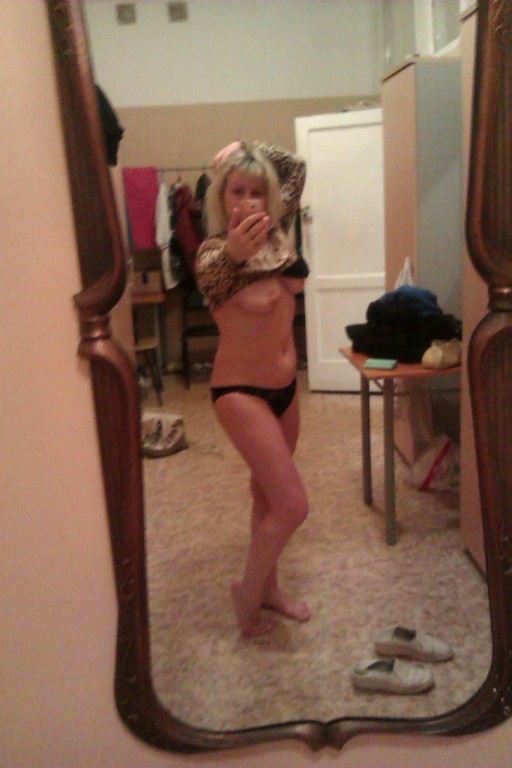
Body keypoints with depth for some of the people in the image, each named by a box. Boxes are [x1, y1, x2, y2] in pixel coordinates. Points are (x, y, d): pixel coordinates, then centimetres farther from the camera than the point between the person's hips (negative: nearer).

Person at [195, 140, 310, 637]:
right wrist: (233, 254, -57)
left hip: (284, 386, 7)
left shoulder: (275, 234, 1)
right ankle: (248, 592, 16)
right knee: (292, 505, -9)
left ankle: (268, 587, 38)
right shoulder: (215, 249, -15)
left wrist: (251, 152, 1)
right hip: (241, 391, -7)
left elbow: (297, 169, 14)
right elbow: (208, 284, -38)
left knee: (268, 494, 19)